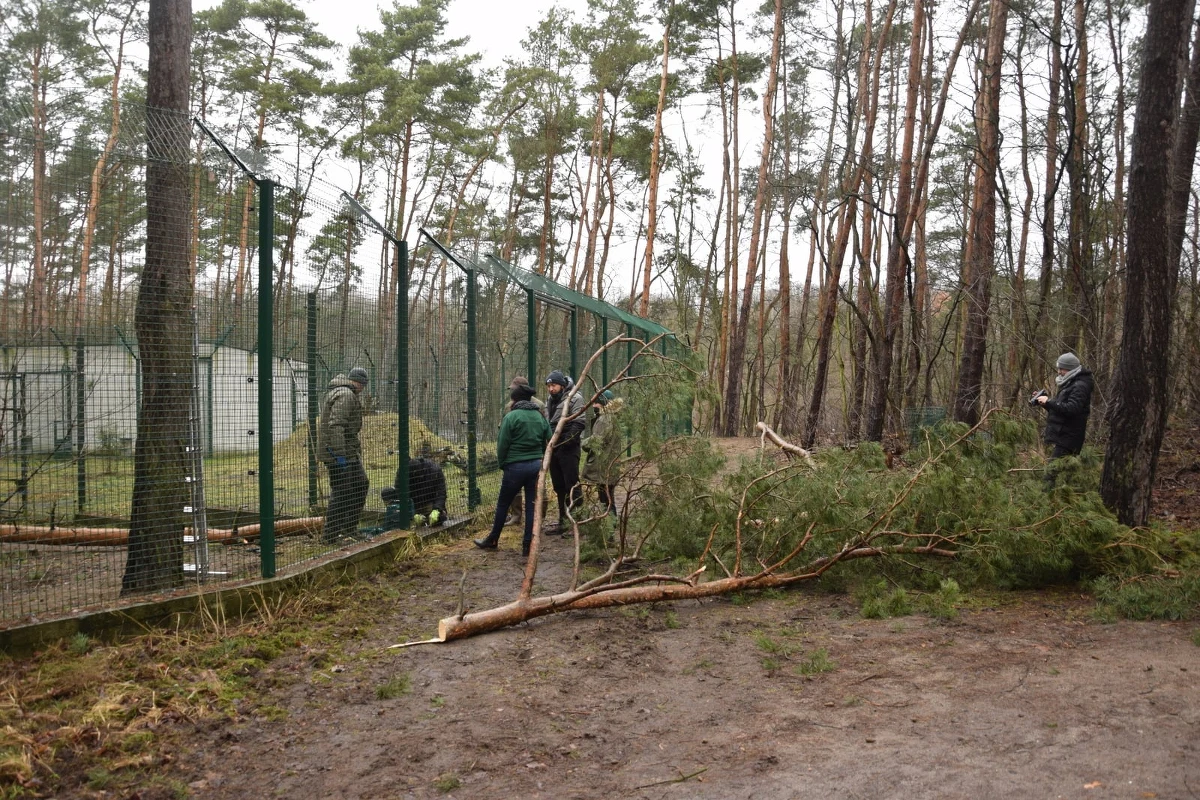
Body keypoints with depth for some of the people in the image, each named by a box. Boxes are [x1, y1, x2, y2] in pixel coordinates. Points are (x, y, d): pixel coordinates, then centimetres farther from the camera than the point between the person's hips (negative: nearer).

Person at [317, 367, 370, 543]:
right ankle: (330, 535, 0)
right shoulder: (346, 395, -16)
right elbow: (335, 425, -26)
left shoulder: (335, 391, 18)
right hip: (340, 453, -11)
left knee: (361, 484, 18)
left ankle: (349, 528, 24)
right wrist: (340, 454, -26)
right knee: (341, 493, -6)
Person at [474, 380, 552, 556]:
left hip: (516, 466, -5)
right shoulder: (540, 416, 7)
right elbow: (548, 442, 7)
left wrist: (502, 464, 6)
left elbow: (502, 445, -9)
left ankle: (493, 540, 23)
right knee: (532, 504, 7)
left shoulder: (511, 417, -10)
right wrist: (539, 458, 15)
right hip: (536, 465, 5)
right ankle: (528, 544, 7)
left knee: (503, 503, 10)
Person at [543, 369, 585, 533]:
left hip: (568, 449, -8)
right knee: (559, 487, 14)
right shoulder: (549, 401, 17)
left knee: (571, 486, -7)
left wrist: (569, 439, -24)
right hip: (553, 448, 8)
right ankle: (563, 520, 23)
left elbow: (579, 422, -17)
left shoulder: (574, 398, -9)